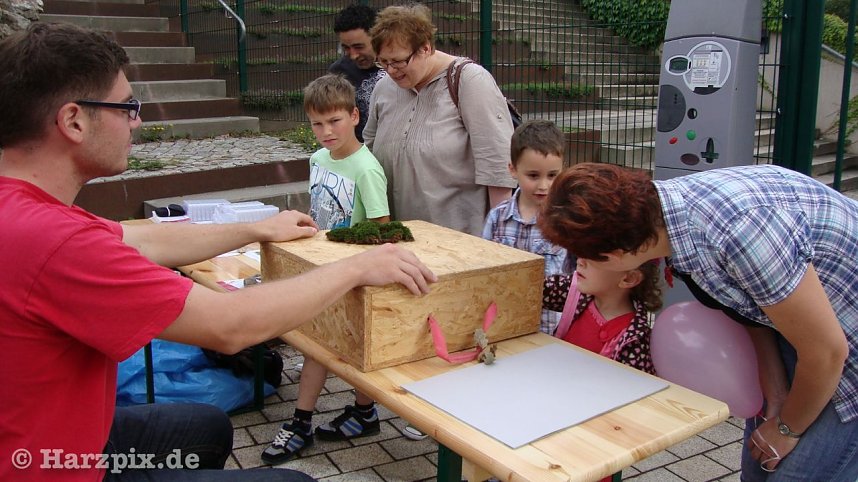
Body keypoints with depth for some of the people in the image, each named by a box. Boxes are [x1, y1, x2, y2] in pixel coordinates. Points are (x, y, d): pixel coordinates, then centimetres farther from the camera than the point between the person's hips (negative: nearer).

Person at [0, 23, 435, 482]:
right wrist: (357, 268, -17)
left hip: (44, 433, 9)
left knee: (209, 427, 29)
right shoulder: (50, 238, -32)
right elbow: (229, 325, -29)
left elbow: (144, 241, 11)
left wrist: (257, 230, 19)